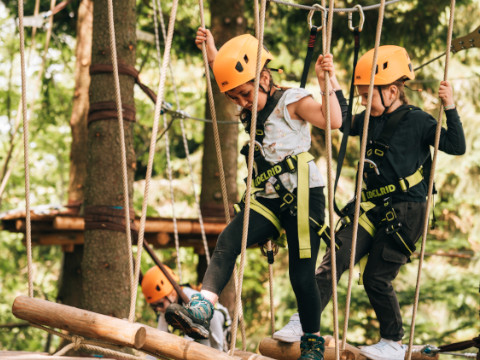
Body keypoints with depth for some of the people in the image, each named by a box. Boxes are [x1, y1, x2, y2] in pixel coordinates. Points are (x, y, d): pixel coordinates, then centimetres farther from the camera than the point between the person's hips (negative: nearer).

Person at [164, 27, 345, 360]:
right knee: (228, 241, -20)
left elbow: (333, 120, -20)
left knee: (302, 275, -2)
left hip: (303, 195, -6)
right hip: (269, 198, 7)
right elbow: (227, 79, 35)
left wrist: (328, 82, -24)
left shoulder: (292, 100, -6)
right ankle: (201, 310, -33)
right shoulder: (252, 109, 16)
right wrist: (211, 48, 27)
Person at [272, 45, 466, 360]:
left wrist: (450, 108, -22)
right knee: (334, 260, -7)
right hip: (371, 207, 6)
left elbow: (457, 147, -12)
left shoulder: (417, 121, -8)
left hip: (404, 213, -6)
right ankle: (304, 322, -8)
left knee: (377, 277, -3)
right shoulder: (371, 120, 9)